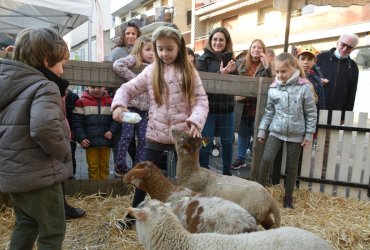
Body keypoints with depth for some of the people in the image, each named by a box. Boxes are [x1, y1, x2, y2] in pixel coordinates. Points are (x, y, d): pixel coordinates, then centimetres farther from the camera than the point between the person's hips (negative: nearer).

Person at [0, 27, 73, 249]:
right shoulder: (45, 86, -19)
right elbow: (44, 128, -35)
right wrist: (64, 152, -18)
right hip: (38, 174, -8)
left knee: (26, 224, 27)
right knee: (52, 232, 10)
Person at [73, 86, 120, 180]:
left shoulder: (110, 101, 4)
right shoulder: (82, 102, -1)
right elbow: (77, 122, -2)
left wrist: (112, 131, -10)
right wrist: (81, 138, -10)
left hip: (106, 140, 2)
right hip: (90, 141, -1)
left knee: (104, 166, 12)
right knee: (93, 167, 7)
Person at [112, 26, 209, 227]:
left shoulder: (189, 72, 0)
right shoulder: (150, 71, 3)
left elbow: (201, 100, -4)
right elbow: (127, 89, 5)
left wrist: (195, 121, -22)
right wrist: (118, 104, -16)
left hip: (182, 135, 0)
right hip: (155, 134, 1)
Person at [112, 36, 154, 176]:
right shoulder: (133, 59, -2)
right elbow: (117, 65, -19)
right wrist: (133, 78, -17)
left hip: (144, 108, 6)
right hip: (130, 105, -5)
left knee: (143, 139, 6)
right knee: (127, 136, -4)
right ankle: (120, 167, 7)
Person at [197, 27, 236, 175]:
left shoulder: (230, 59, 8)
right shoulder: (204, 58, -3)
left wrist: (232, 72, -10)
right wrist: (221, 74, -24)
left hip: (227, 108, 4)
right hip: (208, 107, -4)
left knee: (227, 142, 14)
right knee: (206, 143, 3)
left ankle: (227, 173, 31)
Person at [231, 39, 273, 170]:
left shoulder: (266, 66, -3)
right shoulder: (242, 64, 8)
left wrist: (267, 67, -25)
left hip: (258, 106, -4)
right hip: (243, 105, 4)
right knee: (242, 133, 13)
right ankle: (241, 158, 26)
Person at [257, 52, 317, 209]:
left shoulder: (305, 87, -8)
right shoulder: (273, 88, 0)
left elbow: (311, 113, -4)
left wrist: (309, 135, -5)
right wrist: (262, 130, 5)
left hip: (296, 134, -1)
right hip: (276, 131, 2)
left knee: (292, 167, 9)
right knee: (266, 160, -12)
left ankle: (288, 198, 25)